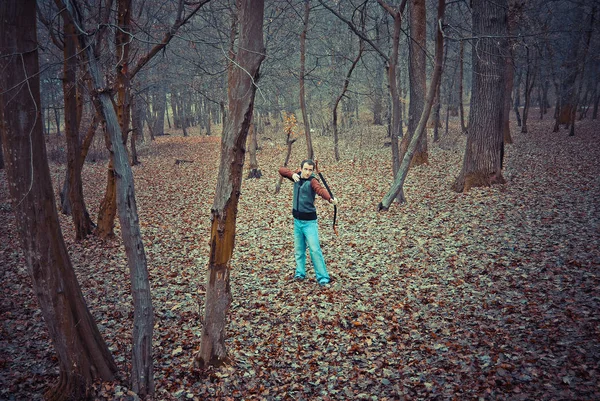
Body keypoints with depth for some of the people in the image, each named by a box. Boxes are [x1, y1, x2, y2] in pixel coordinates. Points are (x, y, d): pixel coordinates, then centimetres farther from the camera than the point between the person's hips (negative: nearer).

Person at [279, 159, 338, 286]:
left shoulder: (312, 181, -17)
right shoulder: (297, 176, 2)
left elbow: (320, 189, -37)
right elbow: (281, 170, 1)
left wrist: (330, 198, -59)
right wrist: (293, 174, -19)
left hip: (309, 221, -6)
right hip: (297, 220, 6)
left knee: (315, 249, -9)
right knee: (299, 249, 16)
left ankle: (323, 278, -5)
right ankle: (300, 273, 31)